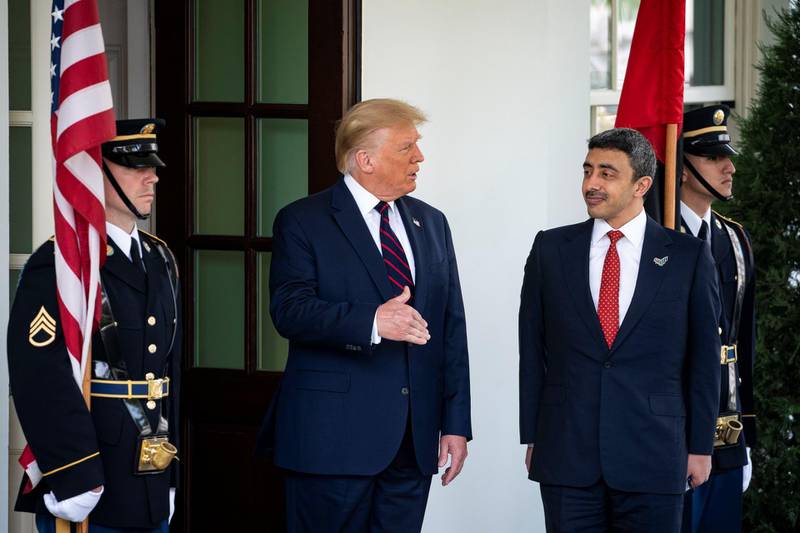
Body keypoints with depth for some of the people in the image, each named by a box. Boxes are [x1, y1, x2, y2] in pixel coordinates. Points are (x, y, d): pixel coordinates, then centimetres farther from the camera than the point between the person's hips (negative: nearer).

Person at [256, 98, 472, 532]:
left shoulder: (431, 224, 16)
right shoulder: (303, 222, -1)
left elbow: (451, 329, 14)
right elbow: (289, 310, -15)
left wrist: (455, 423, 8)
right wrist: (370, 322, -29)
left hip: (414, 441, 5)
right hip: (333, 436, -5)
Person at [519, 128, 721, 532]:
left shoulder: (688, 257, 1)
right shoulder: (550, 249, 6)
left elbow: (703, 358, 4)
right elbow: (532, 350, 8)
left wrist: (700, 446, 3)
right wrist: (532, 437, 5)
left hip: (653, 455, -1)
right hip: (565, 452, 1)